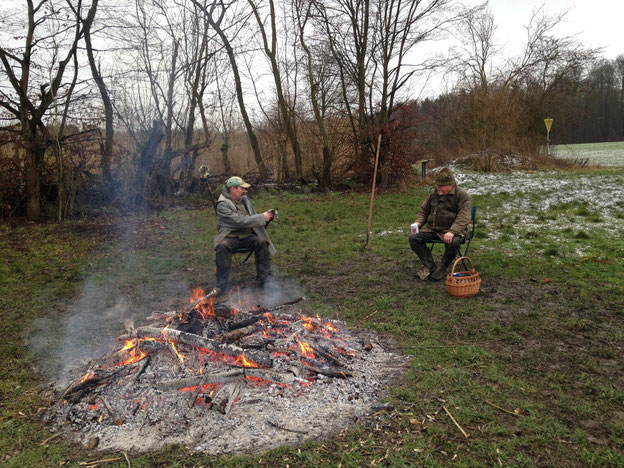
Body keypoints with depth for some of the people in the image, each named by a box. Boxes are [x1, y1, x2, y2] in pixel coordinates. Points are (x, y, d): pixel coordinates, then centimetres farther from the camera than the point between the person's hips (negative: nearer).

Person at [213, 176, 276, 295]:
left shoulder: (245, 200, 12)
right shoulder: (223, 205, -10)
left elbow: (254, 220, 19)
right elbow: (240, 221, -22)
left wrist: (268, 217, -1)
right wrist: (262, 217, -21)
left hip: (248, 235, 5)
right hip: (230, 236, -5)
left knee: (262, 243, -24)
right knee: (222, 247, -35)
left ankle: (264, 280, -14)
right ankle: (222, 284, -22)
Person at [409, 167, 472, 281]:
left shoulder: (462, 195, -5)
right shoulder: (434, 194, 12)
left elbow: (463, 217, -17)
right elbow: (423, 210, 25)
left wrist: (452, 232, -32)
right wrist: (418, 222, 3)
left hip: (453, 230, -5)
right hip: (433, 229, 5)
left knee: (453, 242, -38)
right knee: (413, 238, -16)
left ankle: (442, 269, -12)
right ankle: (430, 266, -9)